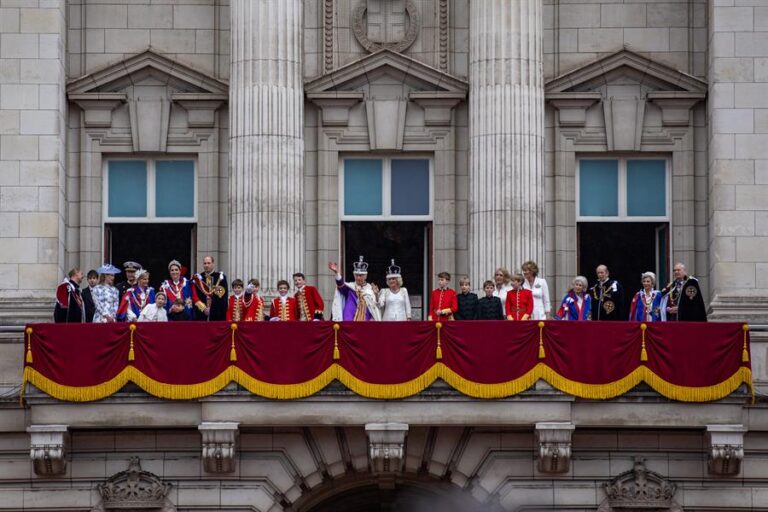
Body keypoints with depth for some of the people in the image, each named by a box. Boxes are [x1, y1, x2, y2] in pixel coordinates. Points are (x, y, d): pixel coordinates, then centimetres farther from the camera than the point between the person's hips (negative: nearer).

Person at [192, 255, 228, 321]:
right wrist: (203, 308, -8)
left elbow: (224, 296, 3)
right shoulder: (197, 278, 8)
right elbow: (194, 297, 3)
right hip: (201, 315, 1)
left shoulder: (220, 277, 6)